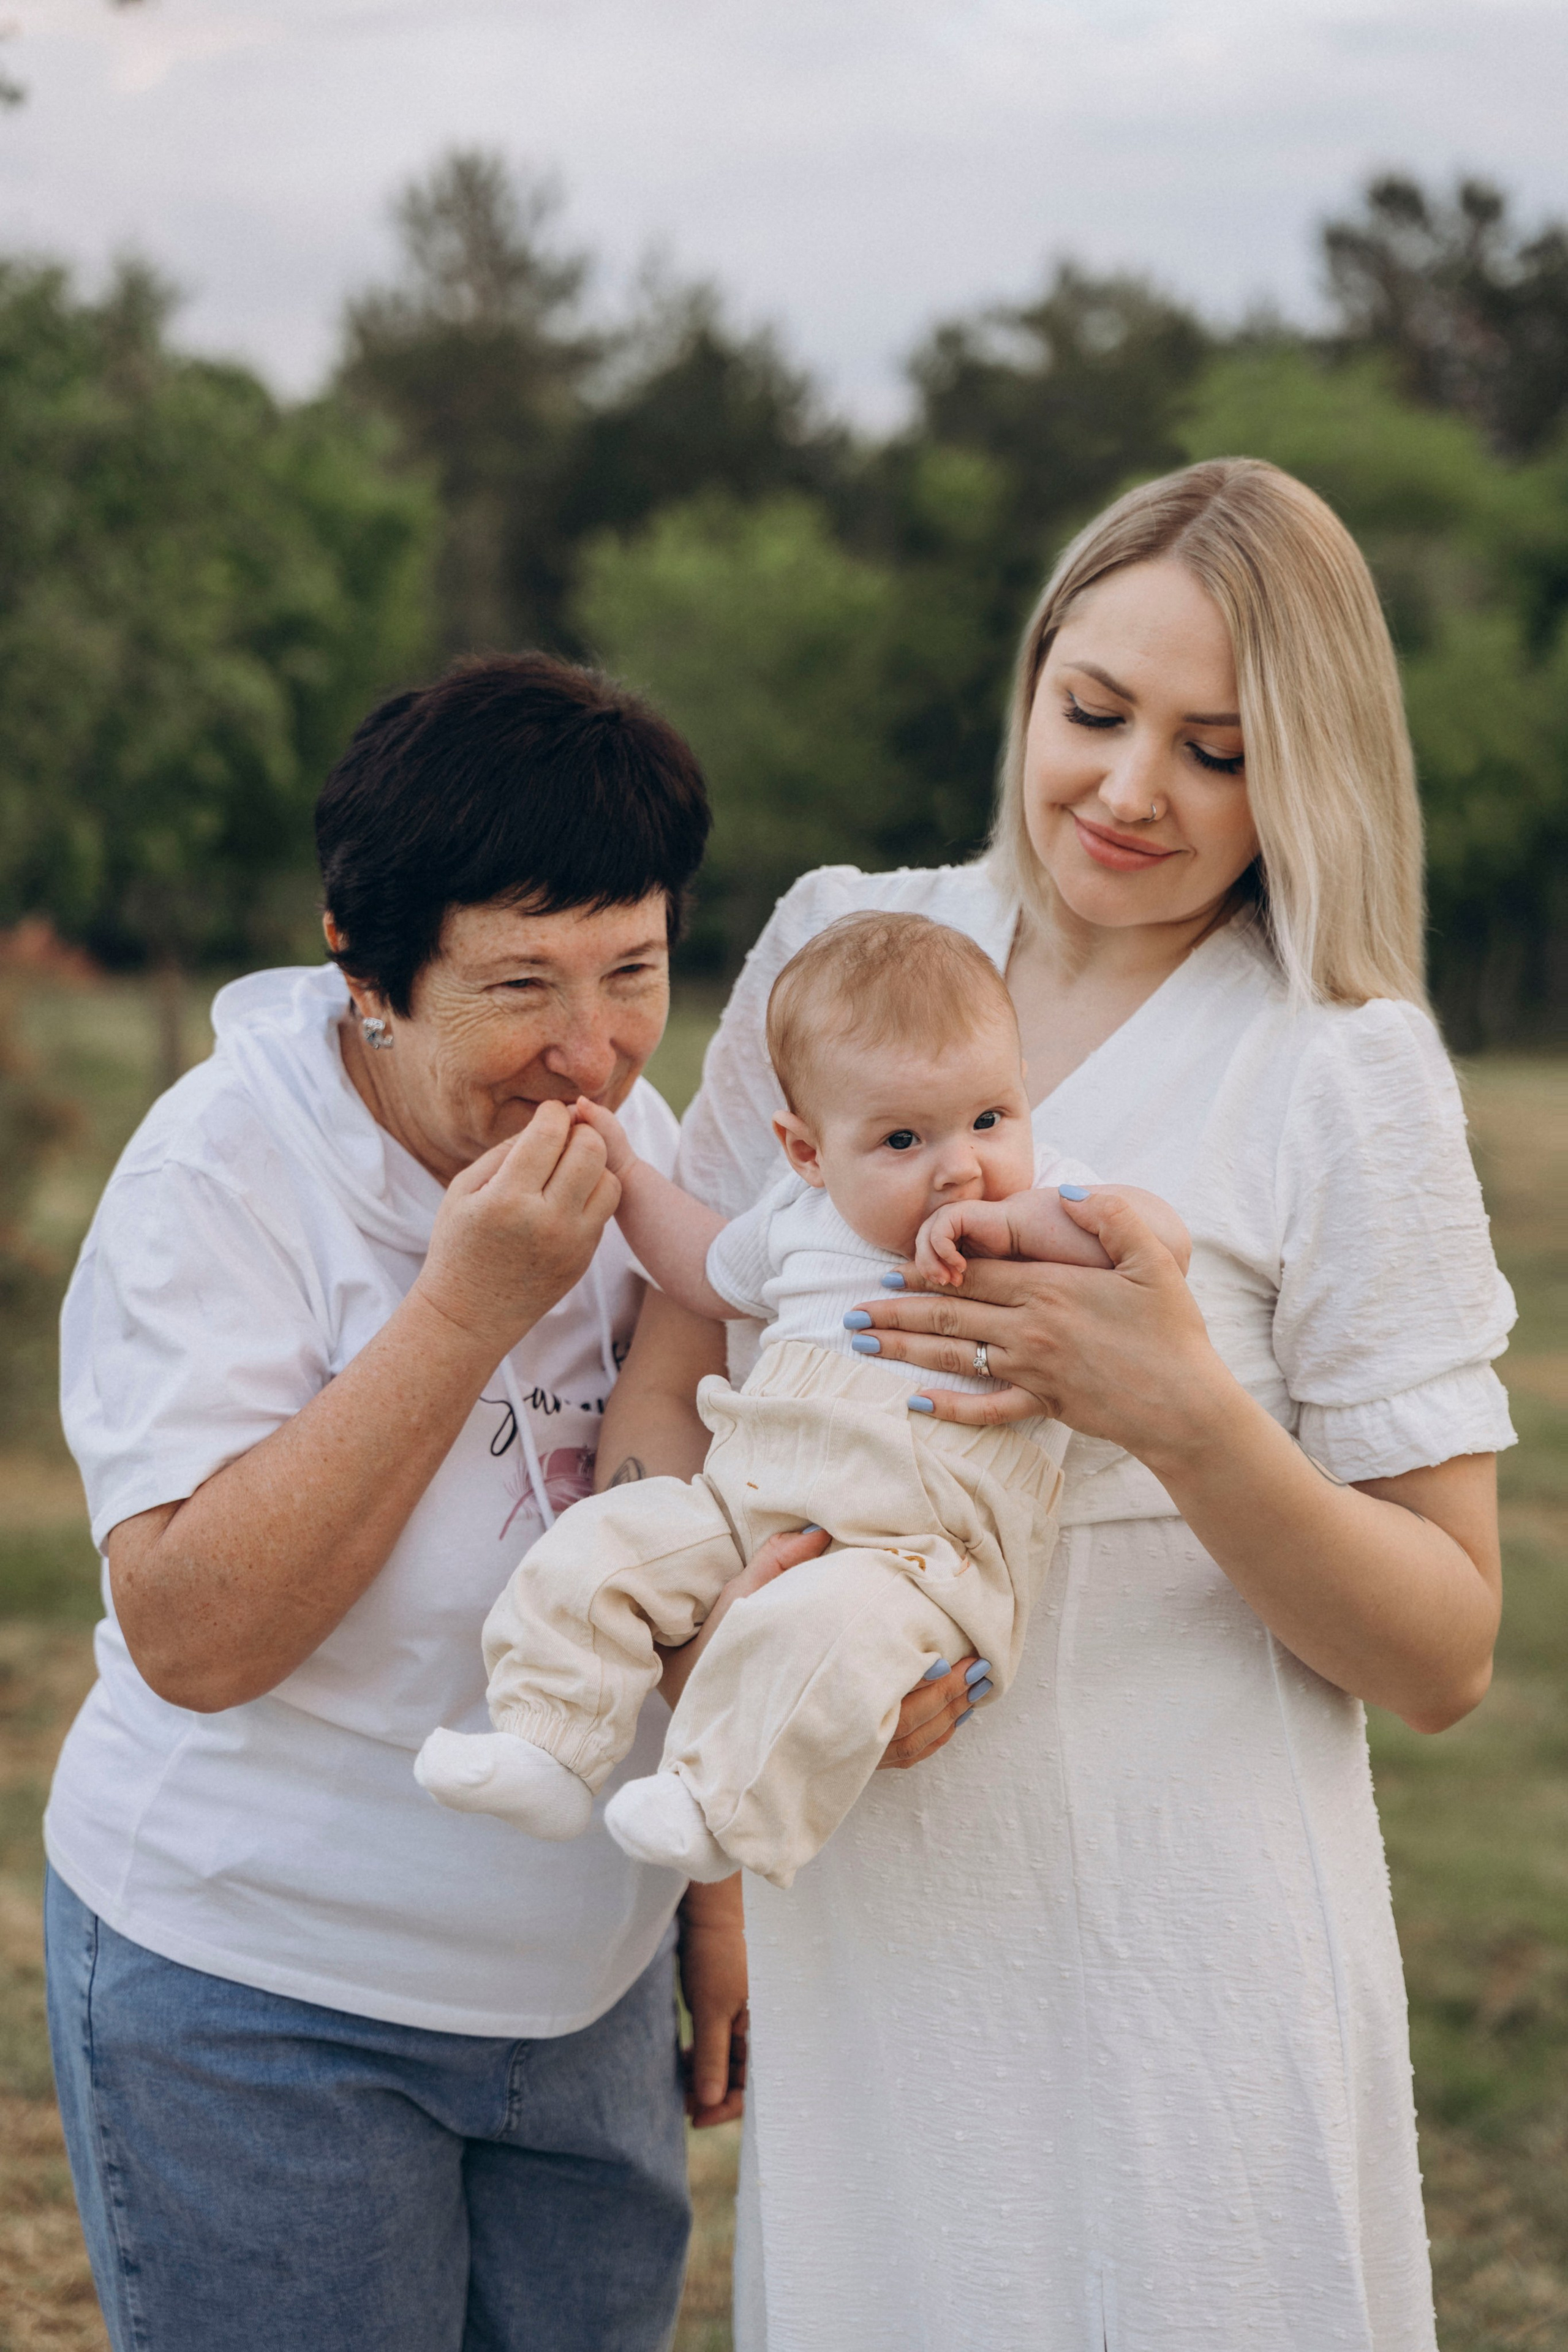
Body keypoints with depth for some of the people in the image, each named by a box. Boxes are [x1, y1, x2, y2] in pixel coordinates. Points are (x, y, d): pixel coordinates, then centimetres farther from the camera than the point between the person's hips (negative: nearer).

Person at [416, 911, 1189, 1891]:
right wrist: (627, 1175, 29)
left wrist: (1015, 1218, -22)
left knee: (828, 1625, -36)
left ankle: (719, 1809, -27)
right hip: (746, 1505, 6)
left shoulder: (1044, 1200, 2)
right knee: (597, 1547, -8)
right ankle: (549, 1754, -2)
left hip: (917, 1550, -6)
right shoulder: (802, 1215, 15)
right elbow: (716, 1272, 36)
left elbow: (1165, 1239, -17)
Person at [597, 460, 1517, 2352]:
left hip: (1172, 1945, -3)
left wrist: (1178, 1415, -23)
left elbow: (1444, 1660, -6)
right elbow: (659, 1375, 3)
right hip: (853, 1920, 3)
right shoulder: (838, 945, 5)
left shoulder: (1345, 1074, -6)